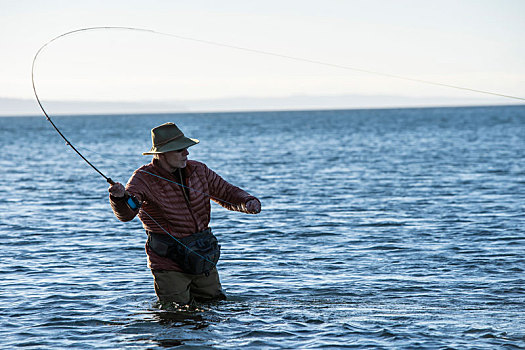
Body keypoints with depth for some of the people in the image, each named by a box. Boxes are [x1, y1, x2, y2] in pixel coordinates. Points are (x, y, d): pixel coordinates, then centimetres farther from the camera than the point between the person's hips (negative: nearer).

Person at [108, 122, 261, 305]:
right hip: (170, 265, -5)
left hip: (204, 260, 5)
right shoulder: (144, 178, -15)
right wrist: (120, 197, -52)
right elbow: (126, 213, -29)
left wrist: (247, 202, -11)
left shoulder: (198, 170, 1)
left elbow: (227, 192, 10)